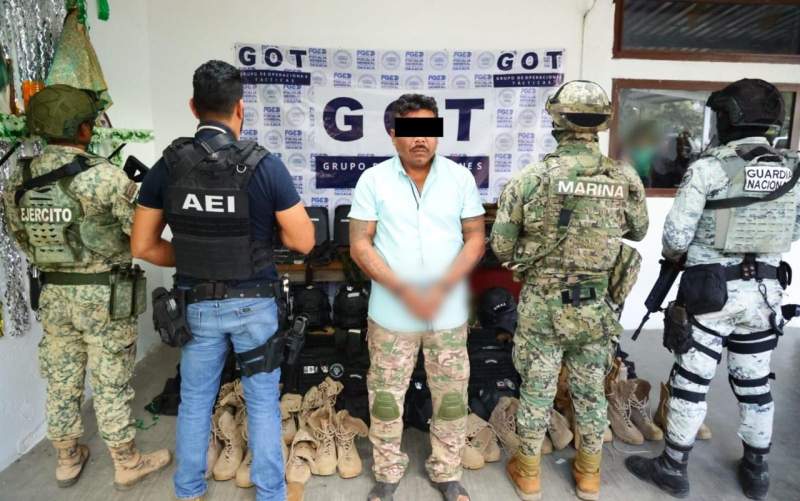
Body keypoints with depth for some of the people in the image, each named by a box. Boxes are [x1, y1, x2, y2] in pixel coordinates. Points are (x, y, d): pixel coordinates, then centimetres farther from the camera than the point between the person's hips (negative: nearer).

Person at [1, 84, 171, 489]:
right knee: (111, 383, 7)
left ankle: (67, 459, 35)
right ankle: (127, 464, 23)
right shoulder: (105, 176, -19)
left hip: (52, 294, 6)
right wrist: (140, 191, 2)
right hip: (104, 295, -5)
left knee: (61, 381, 18)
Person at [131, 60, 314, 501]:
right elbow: (303, 241, -11)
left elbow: (142, 246, 0)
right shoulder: (265, 165, -14)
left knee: (195, 400, 20)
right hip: (254, 303, -2)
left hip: (196, 304, 3)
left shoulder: (168, 165, -4)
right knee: (263, 401, 14)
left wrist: (190, 260, 12)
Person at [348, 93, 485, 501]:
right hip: (391, 312, -1)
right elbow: (360, 245, -5)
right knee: (386, 396, 12)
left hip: (449, 311, 1)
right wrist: (403, 290, -15)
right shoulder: (373, 180, -3)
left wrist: (442, 288, -12)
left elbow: (475, 239, 1)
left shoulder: (460, 177, 1)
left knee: (452, 396, 13)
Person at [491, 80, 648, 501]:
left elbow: (501, 246, -10)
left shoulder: (529, 179, -16)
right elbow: (638, 232, 10)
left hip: (541, 305, -2)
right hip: (595, 306, 3)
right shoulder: (626, 179, -8)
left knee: (536, 390, 13)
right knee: (591, 392, 19)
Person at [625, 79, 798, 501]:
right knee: (755, 383, 17)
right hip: (765, 289, 6)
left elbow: (676, 234, -15)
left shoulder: (708, 168, -15)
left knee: (691, 381, 5)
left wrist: (673, 255, 7)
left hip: (712, 290, -5)